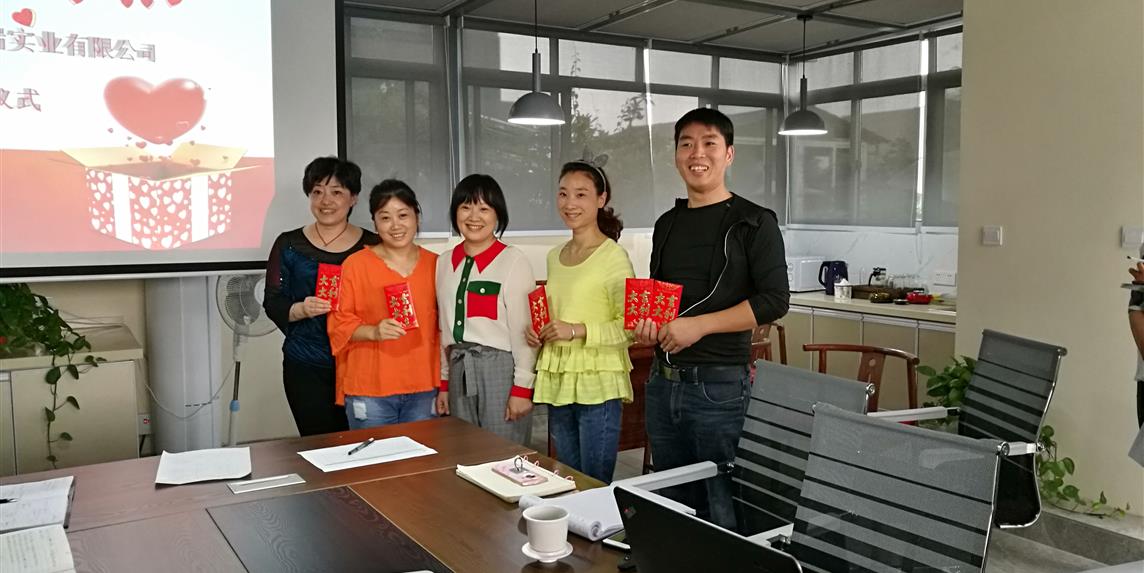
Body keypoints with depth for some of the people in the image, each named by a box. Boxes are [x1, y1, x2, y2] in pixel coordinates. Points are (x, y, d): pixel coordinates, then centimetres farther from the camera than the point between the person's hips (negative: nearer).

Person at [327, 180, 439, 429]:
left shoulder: (435, 265, 7)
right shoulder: (355, 264, -1)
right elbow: (339, 323, -1)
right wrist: (373, 332, -18)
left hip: (423, 389, 3)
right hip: (370, 392, -2)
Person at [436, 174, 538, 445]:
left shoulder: (513, 260, -7)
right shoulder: (444, 263, 10)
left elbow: (524, 327, -9)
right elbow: (445, 327, 14)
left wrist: (522, 387, -11)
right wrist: (444, 382, 14)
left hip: (501, 367, -5)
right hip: (459, 369, 6)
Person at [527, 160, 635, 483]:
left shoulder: (613, 256, -9)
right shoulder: (554, 257, 12)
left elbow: (630, 328, -12)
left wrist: (578, 330, -21)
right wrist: (538, 333, 5)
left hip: (597, 384, -7)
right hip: (557, 383, 7)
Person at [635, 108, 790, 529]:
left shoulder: (754, 223, -4)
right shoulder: (667, 224, 14)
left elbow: (775, 300, -12)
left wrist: (698, 325, -17)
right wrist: (646, 325, 1)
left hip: (720, 383, -6)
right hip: (663, 380, 6)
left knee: (722, 510, 0)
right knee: (671, 506, 16)